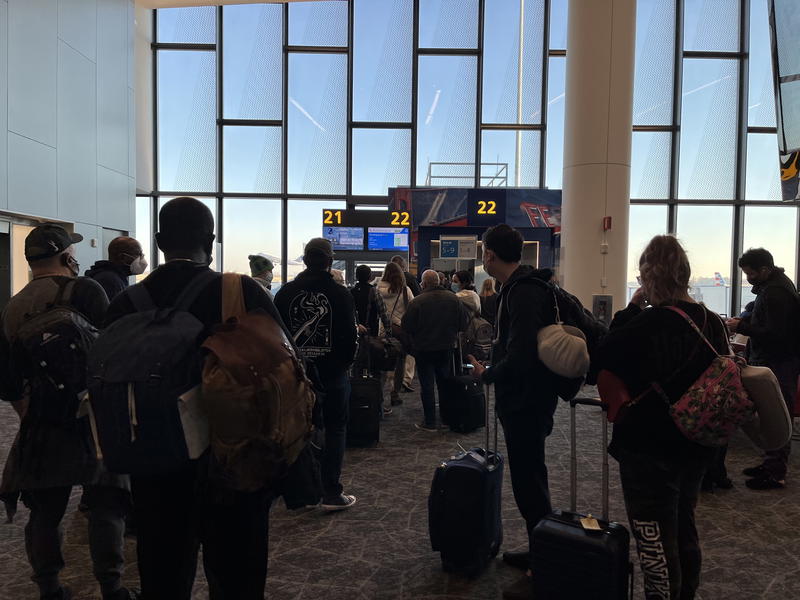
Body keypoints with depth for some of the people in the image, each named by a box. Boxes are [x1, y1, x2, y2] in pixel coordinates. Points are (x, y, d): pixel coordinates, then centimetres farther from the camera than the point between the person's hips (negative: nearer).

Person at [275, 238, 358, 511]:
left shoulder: (286, 292, -1)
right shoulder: (340, 293, -11)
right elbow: (349, 335, -9)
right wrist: (346, 361, 8)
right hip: (332, 372, -3)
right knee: (335, 429, 6)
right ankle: (332, 493, 6)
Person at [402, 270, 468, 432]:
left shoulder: (417, 302, -17)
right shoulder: (453, 299, -3)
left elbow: (407, 327, -13)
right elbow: (463, 325, 1)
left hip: (424, 350, -4)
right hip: (447, 348, 4)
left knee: (427, 386, 4)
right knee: (445, 384, 18)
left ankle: (430, 423, 7)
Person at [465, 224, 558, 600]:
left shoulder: (524, 292, -22)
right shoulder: (518, 287, 10)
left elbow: (519, 358, -29)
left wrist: (485, 375, -14)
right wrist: (491, 371, 8)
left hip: (526, 403, -10)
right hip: (521, 400, 10)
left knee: (529, 484, -1)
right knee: (528, 479, 19)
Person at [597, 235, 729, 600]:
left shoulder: (647, 325, -23)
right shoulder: (712, 323, 1)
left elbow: (605, 360, -12)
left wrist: (631, 309, -10)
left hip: (648, 450, -8)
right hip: (696, 447, 8)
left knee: (655, 542, 5)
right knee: (685, 532, 24)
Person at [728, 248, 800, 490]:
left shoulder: (775, 292, -21)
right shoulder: (772, 284, 12)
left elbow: (774, 334, -24)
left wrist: (741, 327, -17)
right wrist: (745, 321, 7)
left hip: (779, 363, -11)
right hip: (775, 360, 11)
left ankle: (776, 474, 1)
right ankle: (771, 463, 24)